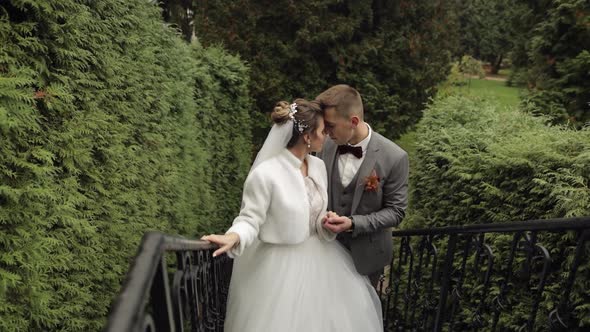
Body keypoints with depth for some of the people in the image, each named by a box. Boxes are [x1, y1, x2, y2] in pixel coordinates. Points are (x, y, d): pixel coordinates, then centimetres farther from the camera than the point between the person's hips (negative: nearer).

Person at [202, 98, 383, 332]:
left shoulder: (319, 166, -1)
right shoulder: (265, 173, -23)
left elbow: (318, 213, 8)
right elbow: (251, 219, -16)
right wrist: (233, 237, -35)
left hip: (317, 258, 7)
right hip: (279, 265, -6)